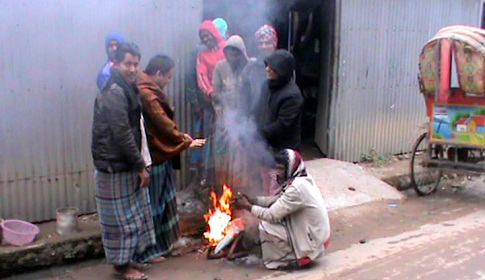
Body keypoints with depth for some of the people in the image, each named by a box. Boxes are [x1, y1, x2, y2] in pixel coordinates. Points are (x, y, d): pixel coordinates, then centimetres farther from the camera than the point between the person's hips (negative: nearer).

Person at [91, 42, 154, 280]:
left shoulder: (126, 90, 13)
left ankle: (129, 257, 30)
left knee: (132, 214, 17)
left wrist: (141, 163, 14)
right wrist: (141, 166, -17)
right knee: (122, 216, 2)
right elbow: (122, 135, -22)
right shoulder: (114, 93, -19)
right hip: (116, 167, -10)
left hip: (127, 165, 10)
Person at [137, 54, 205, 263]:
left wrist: (180, 136, 3)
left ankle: (161, 243, 33)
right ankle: (147, 251, 15)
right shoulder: (146, 94, -21)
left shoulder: (152, 91, 13)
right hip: (152, 156, -10)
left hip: (160, 154, 10)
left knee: (162, 202, 19)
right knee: (151, 204, 2)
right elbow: (163, 123, -20)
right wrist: (186, 141, -9)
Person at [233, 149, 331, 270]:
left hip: (312, 243, -9)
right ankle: (294, 253, 15)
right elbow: (278, 200, 11)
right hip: (316, 235, 9)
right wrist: (251, 200, 1)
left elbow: (272, 215, -22)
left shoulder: (297, 188, -26)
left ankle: (291, 259, 2)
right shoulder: (302, 179, 3)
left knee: (265, 227, -11)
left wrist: (248, 206, -10)